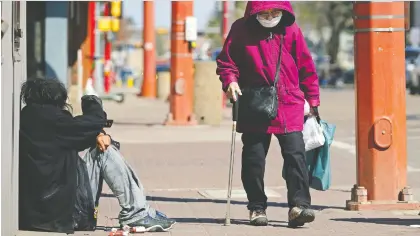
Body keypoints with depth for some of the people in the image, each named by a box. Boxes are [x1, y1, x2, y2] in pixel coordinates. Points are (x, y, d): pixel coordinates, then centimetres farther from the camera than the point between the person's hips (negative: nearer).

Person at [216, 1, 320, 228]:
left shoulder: (291, 30, 4)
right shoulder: (241, 30, 0)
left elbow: (306, 66, 11)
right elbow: (225, 61, 7)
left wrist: (312, 99, 10)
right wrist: (230, 80, -13)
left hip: (289, 106, 0)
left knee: (295, 155, -9)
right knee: (253, 159, 5)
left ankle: (299, 205, -11)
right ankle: (257, 208, 17)